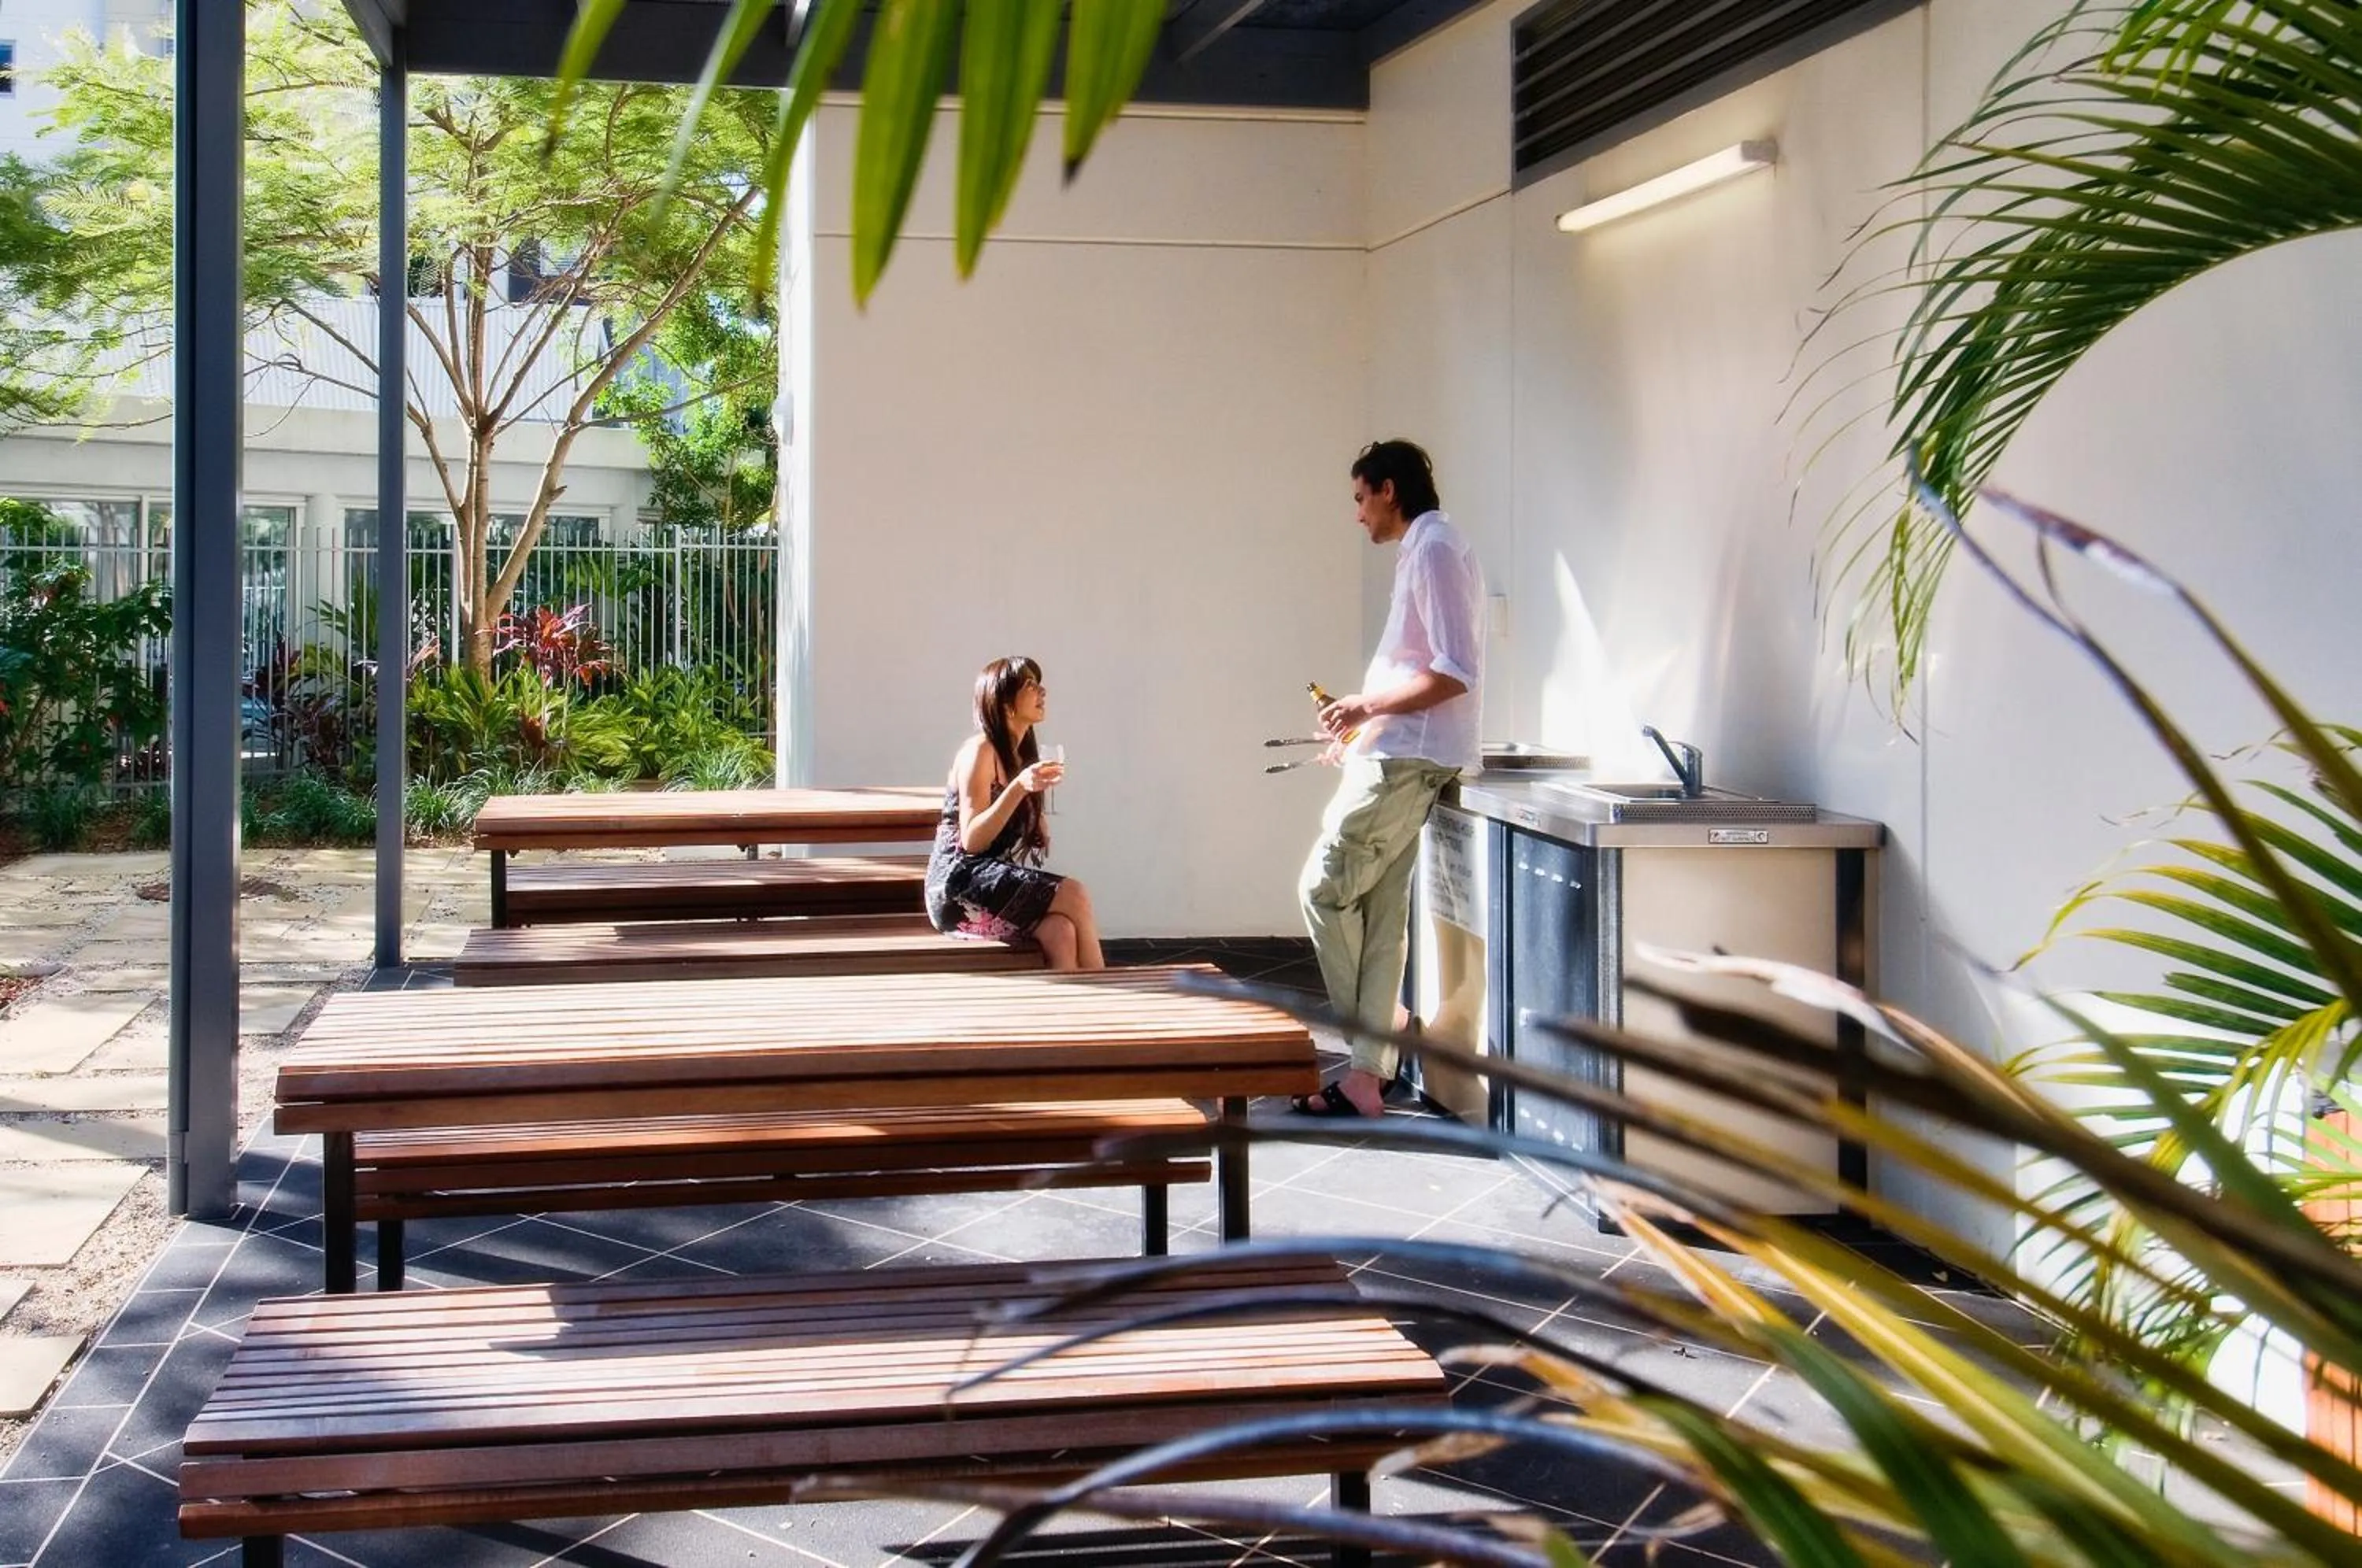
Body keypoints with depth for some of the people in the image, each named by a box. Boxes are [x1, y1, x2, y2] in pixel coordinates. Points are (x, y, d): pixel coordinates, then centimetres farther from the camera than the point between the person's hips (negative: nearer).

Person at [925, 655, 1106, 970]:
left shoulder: (1024, 753, 18)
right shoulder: (980, 750, -8)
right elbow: (971, 840, -17)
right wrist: (1019, 788, -26)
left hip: (1002, 879, 7)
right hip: (959, 888, -7)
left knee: (1061, 932, -24)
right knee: (1074, 895, -23)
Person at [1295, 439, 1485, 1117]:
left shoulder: (1435, 550, -13)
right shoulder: (1424, 551, 18)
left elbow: (1454, 674, -21)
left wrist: (1368, 705, -15)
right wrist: (1364, 727, 20)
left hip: (1405, 761, -10)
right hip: (1398, 757, 10)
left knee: (1324, 888, -6)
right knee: (1380, 914, 7)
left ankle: (1367, 1051, 3)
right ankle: (1368, 1070, 8)